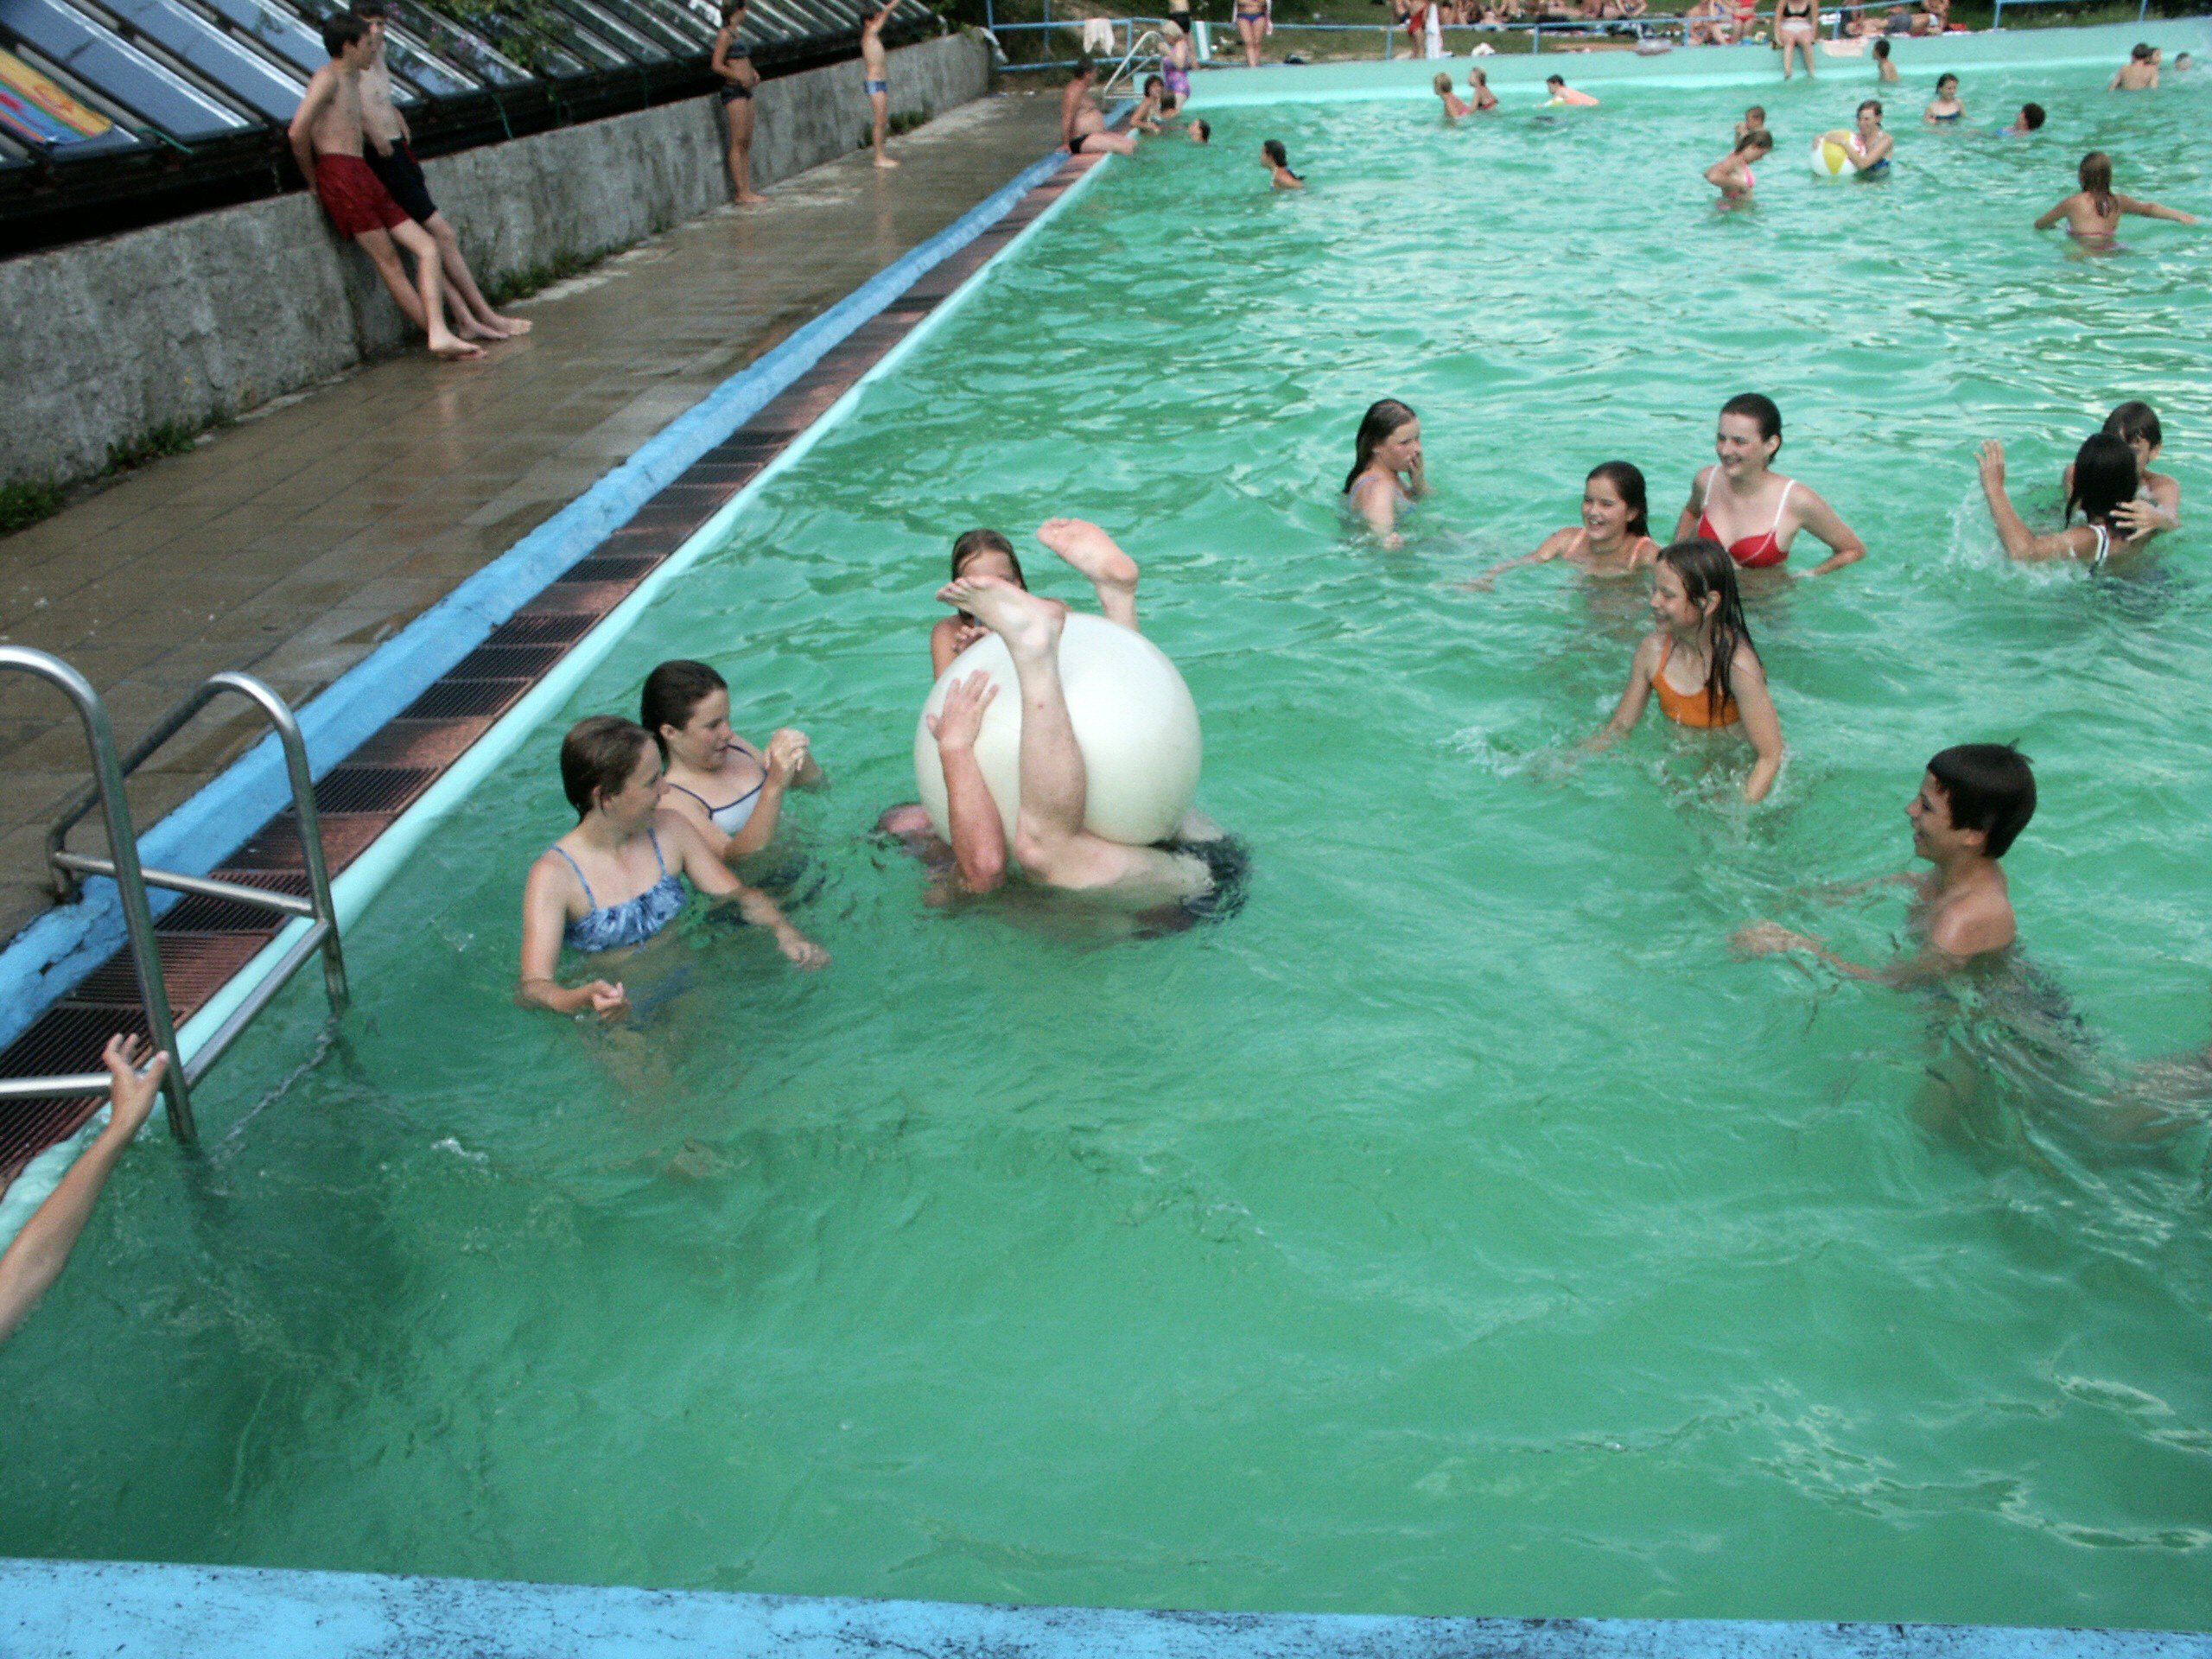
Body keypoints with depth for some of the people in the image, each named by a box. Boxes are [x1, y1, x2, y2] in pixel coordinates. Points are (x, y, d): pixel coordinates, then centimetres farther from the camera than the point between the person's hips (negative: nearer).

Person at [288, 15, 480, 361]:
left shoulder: (353, 80, 24)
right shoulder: (328, 78, -4)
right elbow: (297, 132, -14)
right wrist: (314, 181, -5)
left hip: (364, 177, 9)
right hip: (341, 174, -9)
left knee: (427, 247, 0)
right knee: (388, 261, -8)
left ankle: (439, 334, -12)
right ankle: (436, 334, -9)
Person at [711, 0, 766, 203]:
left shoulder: (734, 34, 17)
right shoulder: (724, 34, -10)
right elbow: (717, 65, -16)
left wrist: (752, 71, 8)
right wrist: (740, 77, -15)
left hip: (745, 91, 9)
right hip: (733, 90, -9)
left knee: (746, 143, 8)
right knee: (738, 143, -8)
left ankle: (747, 190, 10)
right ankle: (741, 193, -8)